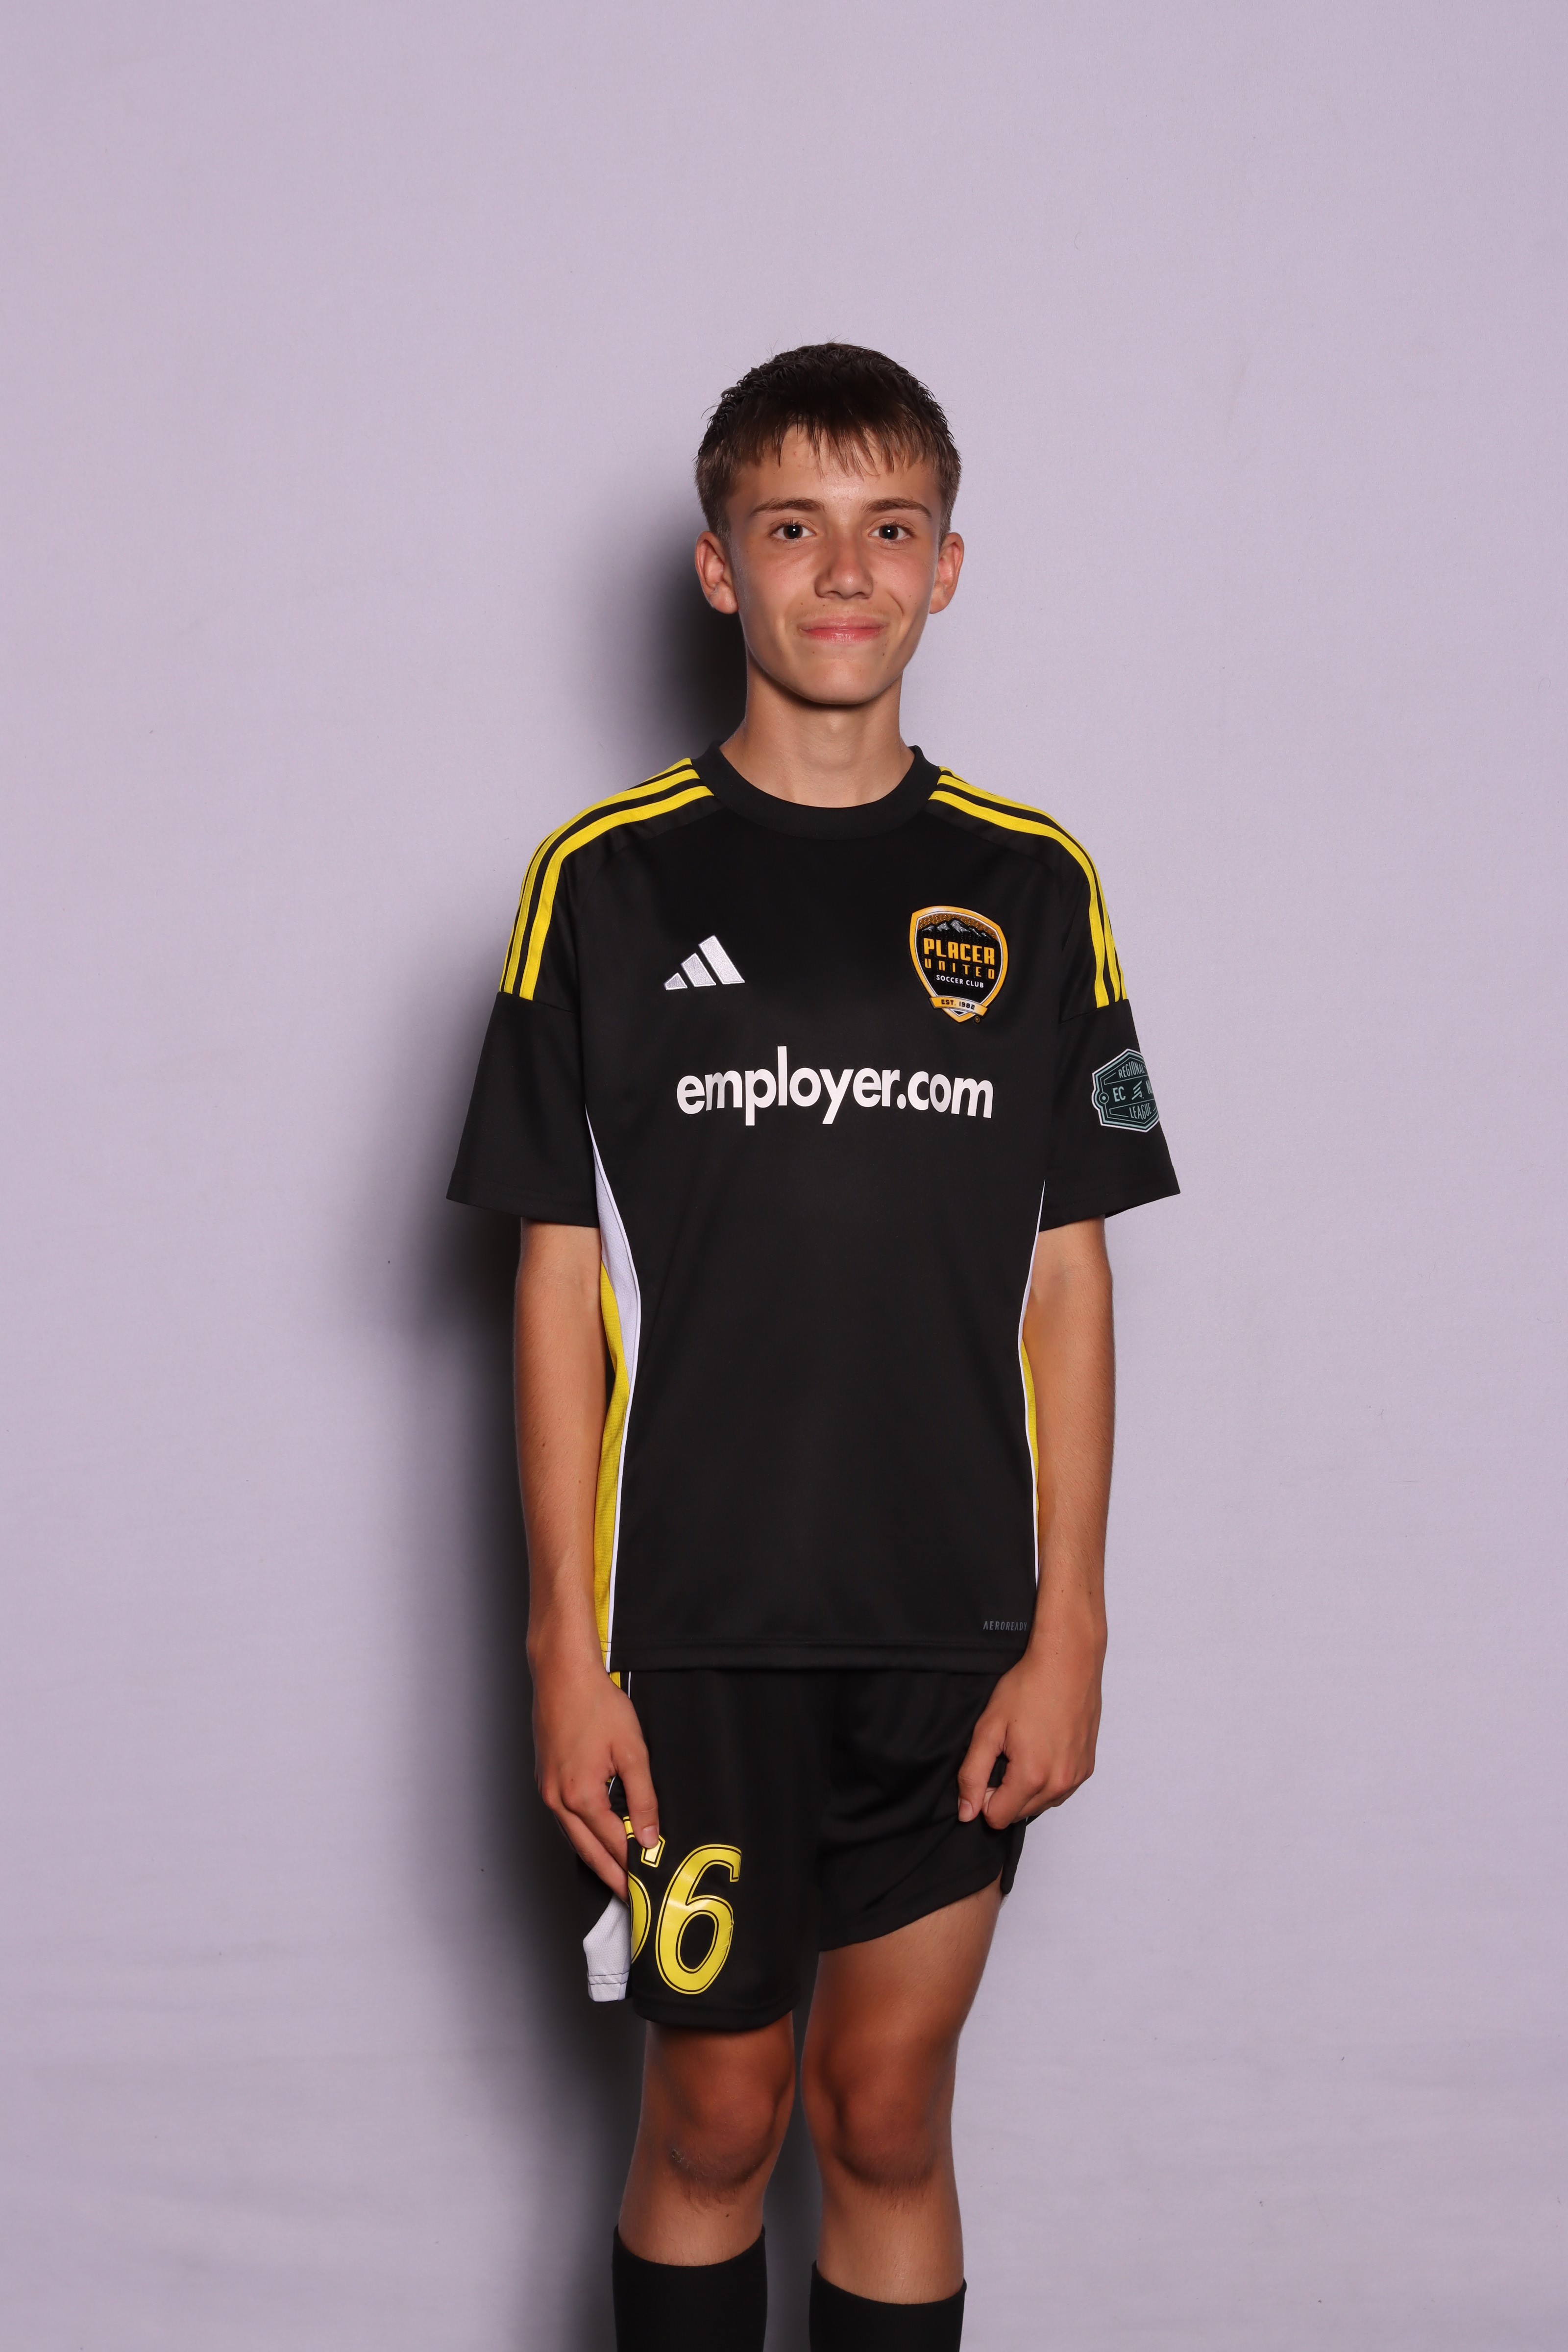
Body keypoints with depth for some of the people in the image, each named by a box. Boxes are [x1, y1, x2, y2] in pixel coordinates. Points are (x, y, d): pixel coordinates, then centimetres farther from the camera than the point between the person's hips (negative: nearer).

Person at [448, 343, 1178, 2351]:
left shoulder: (1031, 887, 4)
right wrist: (568, 1650, -6)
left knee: (891, 2114, 10)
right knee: (714, 2115, 8)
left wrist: (1067, 1628, -1)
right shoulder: (612, 883, -2)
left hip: (956, 1634, 2)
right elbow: (560, 1288, -2)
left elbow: (1067, 1283, 5)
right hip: (694, 1633, -1)